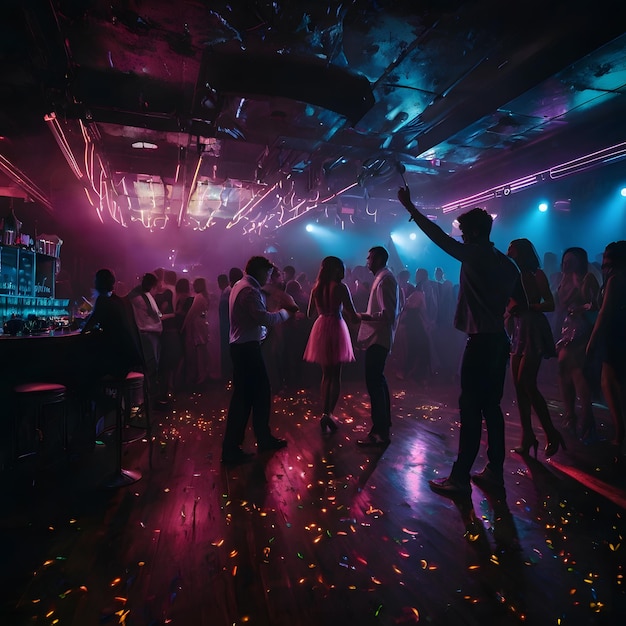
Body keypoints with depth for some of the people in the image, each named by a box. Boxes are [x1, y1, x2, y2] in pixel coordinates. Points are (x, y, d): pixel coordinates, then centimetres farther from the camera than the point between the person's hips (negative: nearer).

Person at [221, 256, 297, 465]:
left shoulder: (242, 285, 16)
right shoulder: (249, 290, -16)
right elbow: (264, 318, -27)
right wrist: (286, 312, -12)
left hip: (244, 345, 11)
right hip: (247, 347, -11)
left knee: (260, 392, 16)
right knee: (243, 396, -4)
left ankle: (264, 438, 27)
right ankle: (230, 449, 5)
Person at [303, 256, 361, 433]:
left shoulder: (316, 288, 6)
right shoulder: (341, 287, -9)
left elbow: (310, 314, 12)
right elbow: (353, 315, -12)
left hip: (320, 329, 5)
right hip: (336, 329, -5)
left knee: (326, 374, 15)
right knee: (335, 376, 4)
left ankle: (325, 414, 14)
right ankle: (328, 414, -4)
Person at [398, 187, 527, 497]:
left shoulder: (475, 255, -9)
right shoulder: (507, 263, 14)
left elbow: (438, 236, -8)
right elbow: (523, 303, 17)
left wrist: (409, 207, -1)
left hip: (481, 342, -9)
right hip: (499, 341, 9)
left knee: (470, 409, -5)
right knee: (491, 407, 13)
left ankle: (460, 478, 1)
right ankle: (494, 472, 21)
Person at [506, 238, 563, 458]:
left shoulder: (536, 275, -2)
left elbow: (550, 305, -9)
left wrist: (525, 305, -19)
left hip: (534, 331, -7)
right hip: (518, 332, 7)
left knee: (526, 383, -14)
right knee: (519, 385, 3)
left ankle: (551, 434, 0)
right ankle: (527, 436, 9)